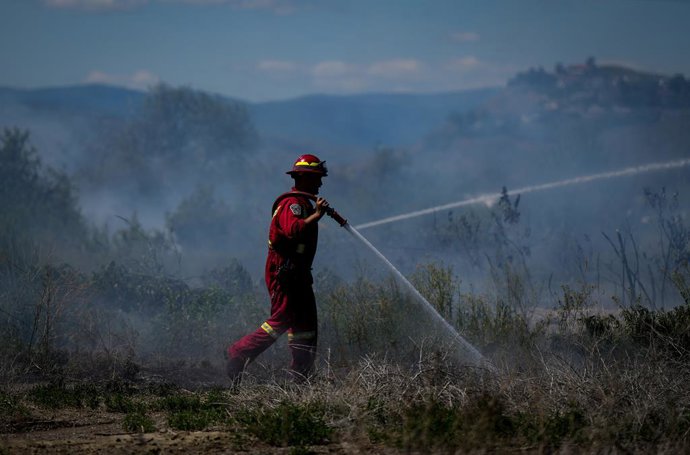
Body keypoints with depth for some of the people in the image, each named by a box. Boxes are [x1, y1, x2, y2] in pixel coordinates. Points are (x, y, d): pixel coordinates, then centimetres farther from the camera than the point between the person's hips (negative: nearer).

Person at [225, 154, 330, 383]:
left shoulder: (304, 203, 19)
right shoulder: (292, 203, -15)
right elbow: (293, 230, -33)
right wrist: (316, 215, -30)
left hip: (297, 273, 11)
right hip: (284, 271, -11)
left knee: (305, 323, 8)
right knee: (280, 321, -11)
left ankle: (301, 378, 10)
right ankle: (238, 353, -4)